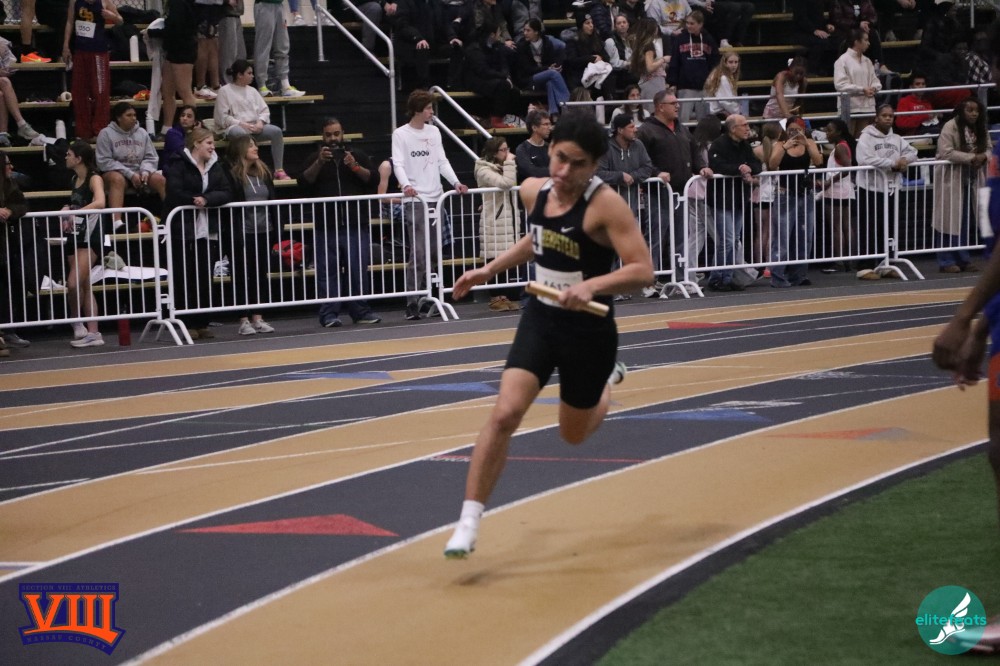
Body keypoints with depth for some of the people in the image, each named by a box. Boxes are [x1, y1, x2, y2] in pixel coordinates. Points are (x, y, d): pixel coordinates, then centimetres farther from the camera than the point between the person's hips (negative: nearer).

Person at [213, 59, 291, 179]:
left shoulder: (252, 90, 21)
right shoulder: (225, 91, 3)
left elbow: (264, 110, 16)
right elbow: (222, 117, -6)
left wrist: (260, 122, -7)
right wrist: (241, 124, -16)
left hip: (254, 127, 6)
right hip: (233, 127, -6)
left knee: (276, 131, -21)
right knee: (241, 133, -42)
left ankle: (279, 170, -22)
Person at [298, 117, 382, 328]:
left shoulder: (357, 156, 13)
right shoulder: (314, 159, 12)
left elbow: (373, 179, 2)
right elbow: (304, 182, -4)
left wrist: (355, 167, -13)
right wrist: (319, 163, -17)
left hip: (356, 225, 1)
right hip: (327, 227, -1)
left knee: (358, 270, 1)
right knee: (328, 271, -4)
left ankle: (360, 311, 8)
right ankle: (329, 315, -4)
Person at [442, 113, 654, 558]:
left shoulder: (605, 205, -20)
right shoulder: (533, 191, -1)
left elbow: (642, 270, -25)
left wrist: (592, 286, -39)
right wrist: (489, 271, 20)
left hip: (588, 330, -4)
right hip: (540, 320, 4)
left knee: (573, 434, 17)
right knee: (504, 414, -16)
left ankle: (608, 381, 53)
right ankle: (468, 523, -13)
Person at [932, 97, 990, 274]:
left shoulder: (981, 129, 10)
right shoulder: (950, 127, -14)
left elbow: (988, 149, 14)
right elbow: (946, 152, -22)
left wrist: (983, 157, -11)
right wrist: (972, 157, -23)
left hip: (972, 181, 7)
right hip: (951, 180, -7)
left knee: (966, 221, 10)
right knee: (950, 221, -4)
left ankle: (962, 259, 18)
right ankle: (947, 261, 1)